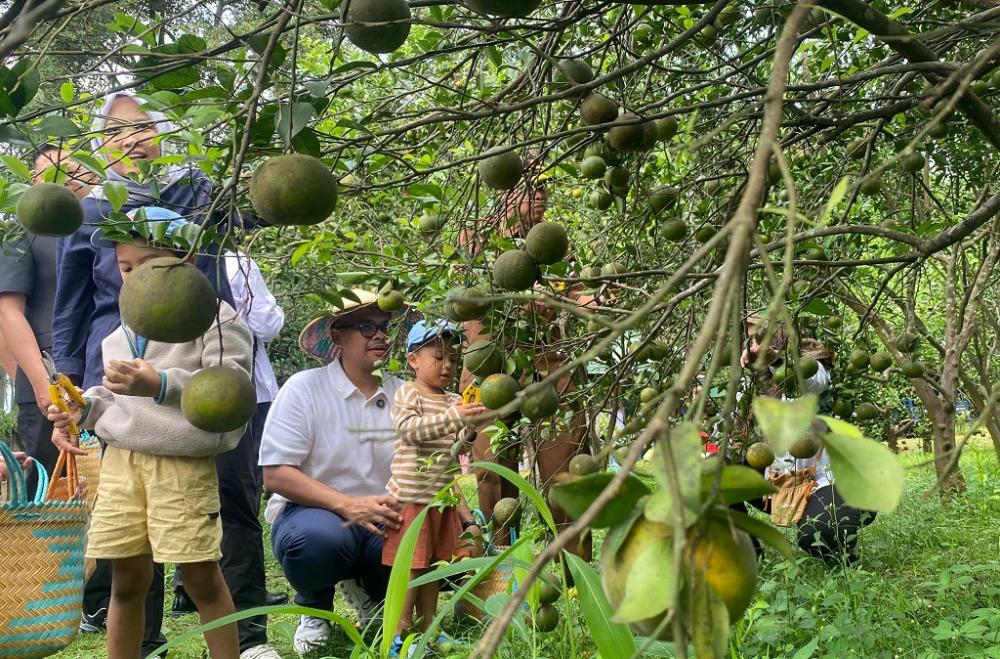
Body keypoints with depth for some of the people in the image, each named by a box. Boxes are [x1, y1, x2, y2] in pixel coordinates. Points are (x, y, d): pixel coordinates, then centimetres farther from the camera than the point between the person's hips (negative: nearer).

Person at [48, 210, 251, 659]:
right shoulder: (123, 330, 18)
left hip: (184, 463, -5)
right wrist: (83, 408, 6)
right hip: (121, 459, 6)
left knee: (201, 576, -2)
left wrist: (161, 385, -22)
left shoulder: (214, 317, -3)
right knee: (127, 579, 9)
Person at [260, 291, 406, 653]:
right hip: (312, 512, -3)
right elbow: (276, 474, -15)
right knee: (319, 539, -39)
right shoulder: (304, 388, -9)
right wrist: (348, 505, -26)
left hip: (383, 520, 4)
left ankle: (368, 590, 11)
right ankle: (314, 607, 2)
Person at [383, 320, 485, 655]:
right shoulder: (408, 393, -8)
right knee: (411, 565, -5)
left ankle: (428, 629, 22)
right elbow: (410, 428, -28)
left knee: (432, 564, 13)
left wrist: (470, 426, -4)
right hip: (412, 497, -7)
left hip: (443, 497, 7)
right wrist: (454, 417, -39)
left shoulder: (455, 401, 12)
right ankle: (398, 637, 2)